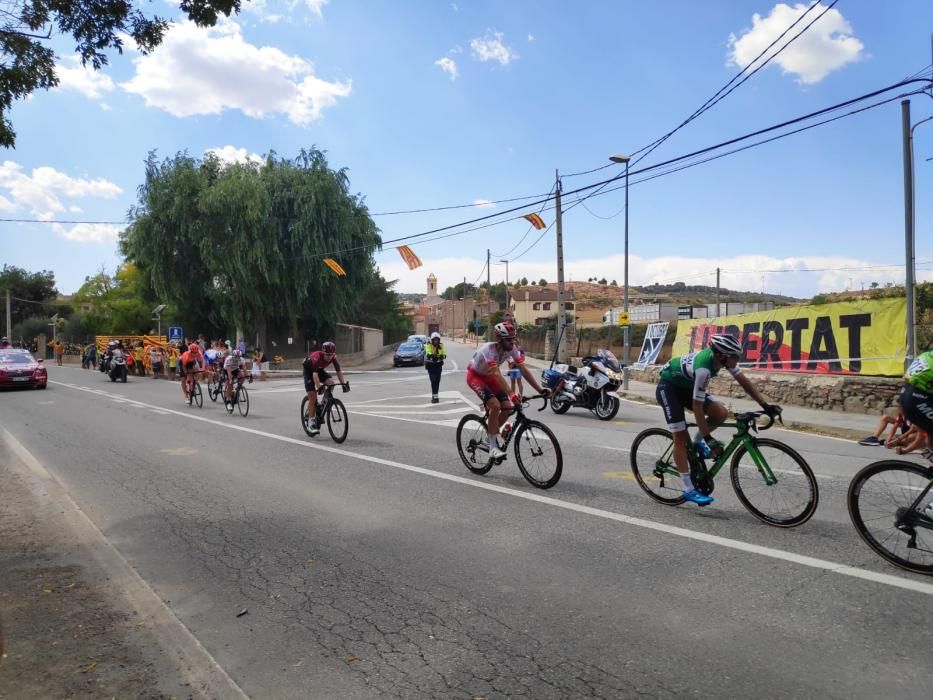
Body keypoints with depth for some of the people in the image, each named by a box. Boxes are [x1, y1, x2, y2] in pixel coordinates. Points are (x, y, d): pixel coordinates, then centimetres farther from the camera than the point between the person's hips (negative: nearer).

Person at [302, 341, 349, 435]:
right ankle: (313, 423, -6)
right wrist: (319, 387, -57)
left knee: (331, 382, -23)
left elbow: (339, 371, -24)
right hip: (309, 370, -5)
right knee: (312, 396, -11)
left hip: (320, 370, 5)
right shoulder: (316, 357, -38)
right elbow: (315, 374, -46)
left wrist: (344, 383, -36)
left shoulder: (333, 357, -24)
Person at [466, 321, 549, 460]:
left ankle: (491, 433, 15)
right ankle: (493, 447, -17)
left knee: (508, 407, -10)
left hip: (489, 377, 6)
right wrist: (512, 395, -55)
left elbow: (524, 370, -20)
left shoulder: (512, 349, -17)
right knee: (495, 405, -26)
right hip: (475, 376, -6)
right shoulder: (488, 349, -35)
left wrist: (540, 390, -29)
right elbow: (497, 375, -45)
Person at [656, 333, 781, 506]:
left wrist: (765, 405, -16)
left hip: (685, 386, 8)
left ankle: (698, 442, 13)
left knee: (720, 413, -12)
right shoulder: (703, 368, -37)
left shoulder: (723, 358, -16)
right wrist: (708, 438, -29)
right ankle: (689, 490, -5)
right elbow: (697, 406, -33)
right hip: (667, 386, -7)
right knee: (681, 437, -10)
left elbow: (744, 381, -7)